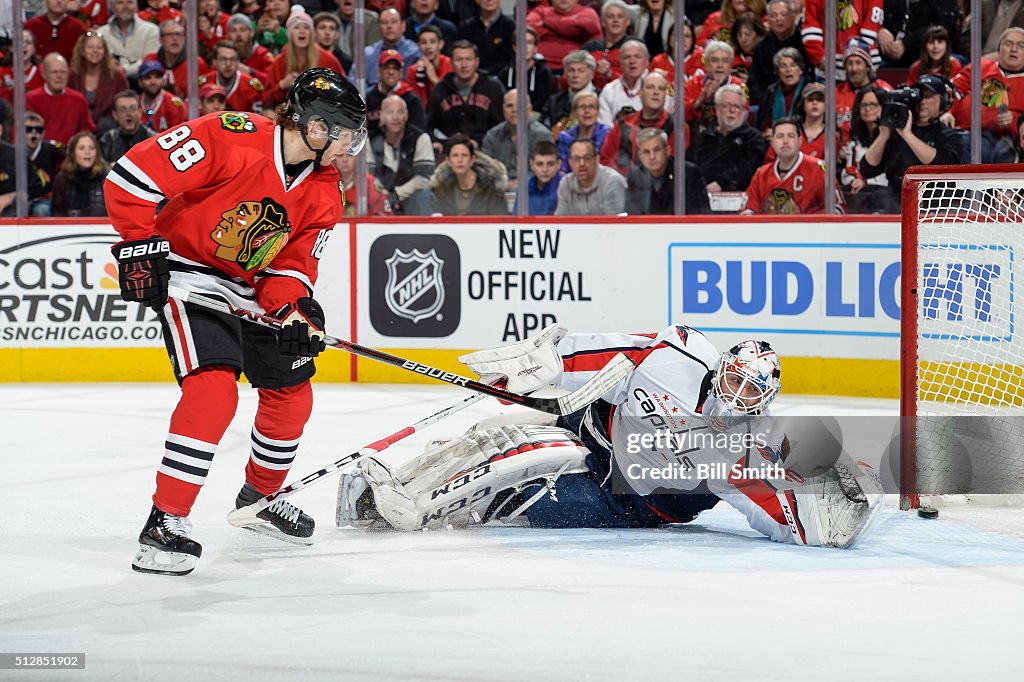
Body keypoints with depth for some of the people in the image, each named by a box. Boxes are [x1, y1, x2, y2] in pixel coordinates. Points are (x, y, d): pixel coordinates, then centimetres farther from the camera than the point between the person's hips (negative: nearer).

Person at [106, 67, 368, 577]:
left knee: (292, 392, 11)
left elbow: (292, 263, 0)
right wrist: (141, 245, -24)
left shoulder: (323, 195, -2)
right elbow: (131, 176, -25)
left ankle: (259, 498, 38)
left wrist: (296, 309, -19)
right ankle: (164, 524, -19)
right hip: (185, 273, -8)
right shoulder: (232, 139, -25)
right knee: (214, 387, -25)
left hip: (252, 290, 8)